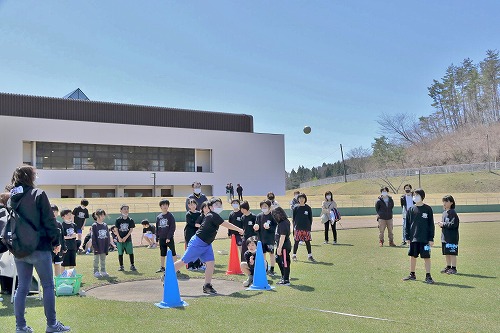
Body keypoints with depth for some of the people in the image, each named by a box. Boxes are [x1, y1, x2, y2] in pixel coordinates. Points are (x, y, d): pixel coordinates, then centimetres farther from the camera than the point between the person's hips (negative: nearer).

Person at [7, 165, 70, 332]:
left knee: (22, 287, 12)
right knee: (48, 285, 4)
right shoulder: (38, 194, -10)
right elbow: (49, 220, -11)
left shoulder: (11, 198, 7)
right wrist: (56, 241, -2)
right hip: (39, 248, -6)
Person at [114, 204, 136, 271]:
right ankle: (121, 266, 17)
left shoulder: (130, 220, 0)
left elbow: (131, 230, -3)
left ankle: (132, 265, 11)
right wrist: (119, 238, -10)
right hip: (120, 239, 0)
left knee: (131, 253, 0)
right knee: (120, 253, 6)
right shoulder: (118, 220, -1)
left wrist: (125, 237, -11)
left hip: (128, 239, 0)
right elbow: (116, 230, 0)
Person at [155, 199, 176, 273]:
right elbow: (157, 229, 14)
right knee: (162, 253, 14)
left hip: (169, 238, -4)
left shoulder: (170, 216, -5)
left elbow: (173, 227, -9)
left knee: (173, 252, -1)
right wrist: (157, 239, 11)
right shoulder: (158, 217, 9)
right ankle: (162, 267, 25)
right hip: (161, 239, 5)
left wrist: (169, 237, -16)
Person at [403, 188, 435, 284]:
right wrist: (407, 237, 4)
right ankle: (412, 275, 24)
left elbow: (431, 225, -1)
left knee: (426, 257, 1)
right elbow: (407, 224, 8)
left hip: (425, 239, -3)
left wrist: (431, 238, -4)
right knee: (413, 256, 12)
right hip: (413, 238, 3)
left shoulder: (428, 209, -2)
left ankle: (428, 276, 9)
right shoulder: (411, 210, 5)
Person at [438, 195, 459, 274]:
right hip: (444, 237, 9)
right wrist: (441, 224, 3)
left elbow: (454, 224, -21)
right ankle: (448, 267, 24)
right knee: (446, 253, 14)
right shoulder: (444, 213, 14)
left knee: (452, 253, -2)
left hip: (452, 237, -9)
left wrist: (443, 224, -15)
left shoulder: (452, 213, -13)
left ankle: (453, 268, 5)